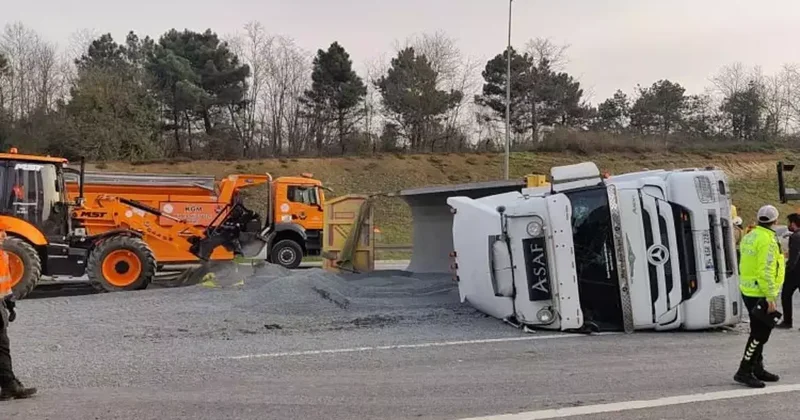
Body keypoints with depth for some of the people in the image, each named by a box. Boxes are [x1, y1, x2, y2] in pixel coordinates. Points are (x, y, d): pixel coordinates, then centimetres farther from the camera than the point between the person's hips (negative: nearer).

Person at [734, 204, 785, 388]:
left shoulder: (749, 236, 10)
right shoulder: (767, 240, -18)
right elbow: (766, 272, -22)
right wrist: (771, 298, -20)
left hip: (748, 291, 9)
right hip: (760, 294, -9)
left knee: (759, 331, 18)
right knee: (760, 333, -4)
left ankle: (757, 369, 27)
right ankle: (744, 372, -1)